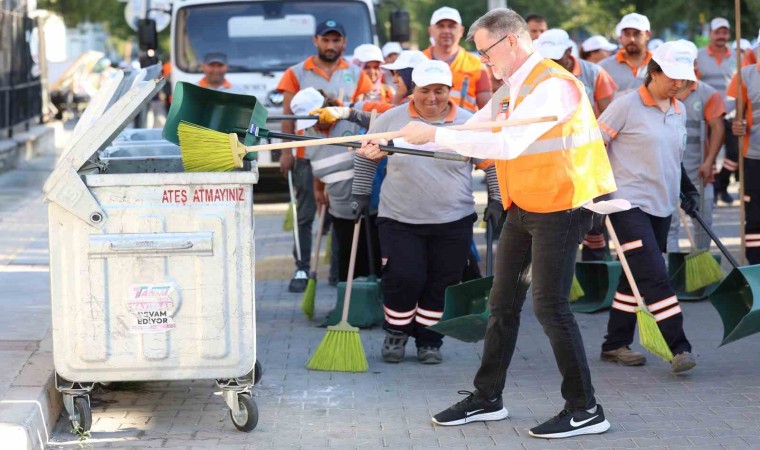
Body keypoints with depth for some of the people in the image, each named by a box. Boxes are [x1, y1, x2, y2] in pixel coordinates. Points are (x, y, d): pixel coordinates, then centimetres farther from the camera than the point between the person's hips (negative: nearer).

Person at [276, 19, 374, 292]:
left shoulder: (356, 75, 9)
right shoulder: (297, 74, 5)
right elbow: (288, 114, 3)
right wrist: (286, 151, -4)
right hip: (308, 154, -1)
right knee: (305, 214, 1)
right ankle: (302, 270, 4)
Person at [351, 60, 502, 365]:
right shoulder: (391, 120, -1)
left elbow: (493, 164, 7)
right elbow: (367, 156, 12)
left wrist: (497, 202, 1)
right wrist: (361, 195, 11)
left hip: (453, 222, 1)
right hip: (399, 221, -1)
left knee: (441, 285, 3)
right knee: (404, 279, -11)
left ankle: (429, 340, 22)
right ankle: (396, 334, 14)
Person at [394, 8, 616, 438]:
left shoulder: (551, 86, -20)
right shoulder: (509, 90, 11)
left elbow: (507, 144, -29)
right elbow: (470, 132, 15)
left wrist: (435, 134, -26)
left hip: (557, 209, -9)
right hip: (523, 209, 9)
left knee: (550, 305, -10)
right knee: (503, 302, 13)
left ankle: (585, 410, -1)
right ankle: (488, 398, 24)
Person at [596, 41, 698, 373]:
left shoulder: (679, 111, 12)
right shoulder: (627, 106, -10)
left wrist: (688, 189, 18)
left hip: (661, 206, 7)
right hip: (629, 204, -7)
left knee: (636, 278, 10)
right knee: (654, 277, -14)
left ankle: (615, 345, 19)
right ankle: (678, 348, -16)